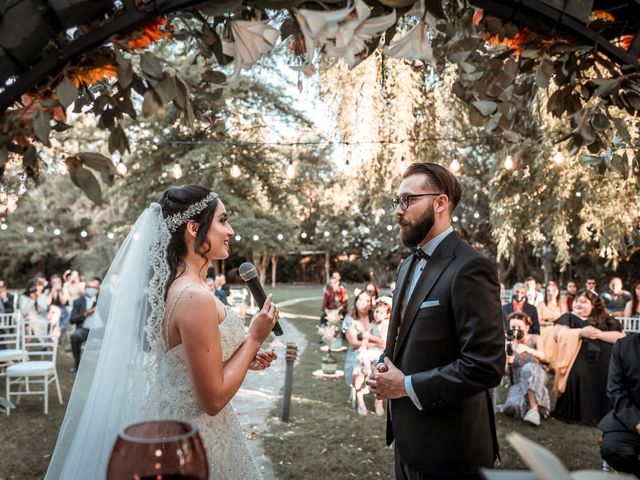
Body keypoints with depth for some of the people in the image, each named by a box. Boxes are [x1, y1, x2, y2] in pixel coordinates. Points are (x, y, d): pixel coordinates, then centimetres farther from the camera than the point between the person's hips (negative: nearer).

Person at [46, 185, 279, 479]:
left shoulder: (173, 285, 2)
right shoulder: (195, 297, -26)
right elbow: (213, 399, -22)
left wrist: (244, 359, 7)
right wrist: (254, 339, -15)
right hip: (194, 439, -8)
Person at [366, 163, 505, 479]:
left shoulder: (469, 268, -19)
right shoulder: (408, 265, 10)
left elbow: (486, 365, -24)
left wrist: (408, 385, -18)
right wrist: (383, 369, -1)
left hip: (447, 448, -8)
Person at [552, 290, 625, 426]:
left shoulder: (607, 320, 20)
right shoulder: (568, 318, 14)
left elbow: (622, 337, 7)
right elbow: (558, 335, -2)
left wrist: (600, 334, -6)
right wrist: (581, 332, -11)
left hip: (604, 360, 3)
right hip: (580, 358, -2)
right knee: (578, 374, -29)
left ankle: (604, 414, -9)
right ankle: (574, 413, -16)